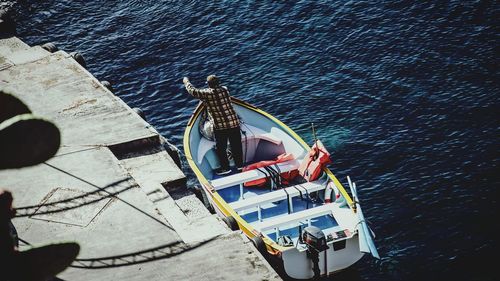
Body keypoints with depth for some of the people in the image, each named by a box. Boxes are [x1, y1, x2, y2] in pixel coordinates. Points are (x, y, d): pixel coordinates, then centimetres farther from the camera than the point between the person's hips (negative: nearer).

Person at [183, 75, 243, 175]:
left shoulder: (206, 93, -10)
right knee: (236, 145, 16)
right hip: (234, 123, 4)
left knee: (220, 148, 13)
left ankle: (225, 168, 21)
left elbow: (192, 91, 5)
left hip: (220, 127, -4)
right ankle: (240, 165, 26)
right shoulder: (224, 89, 1)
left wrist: (186, 82, 23)